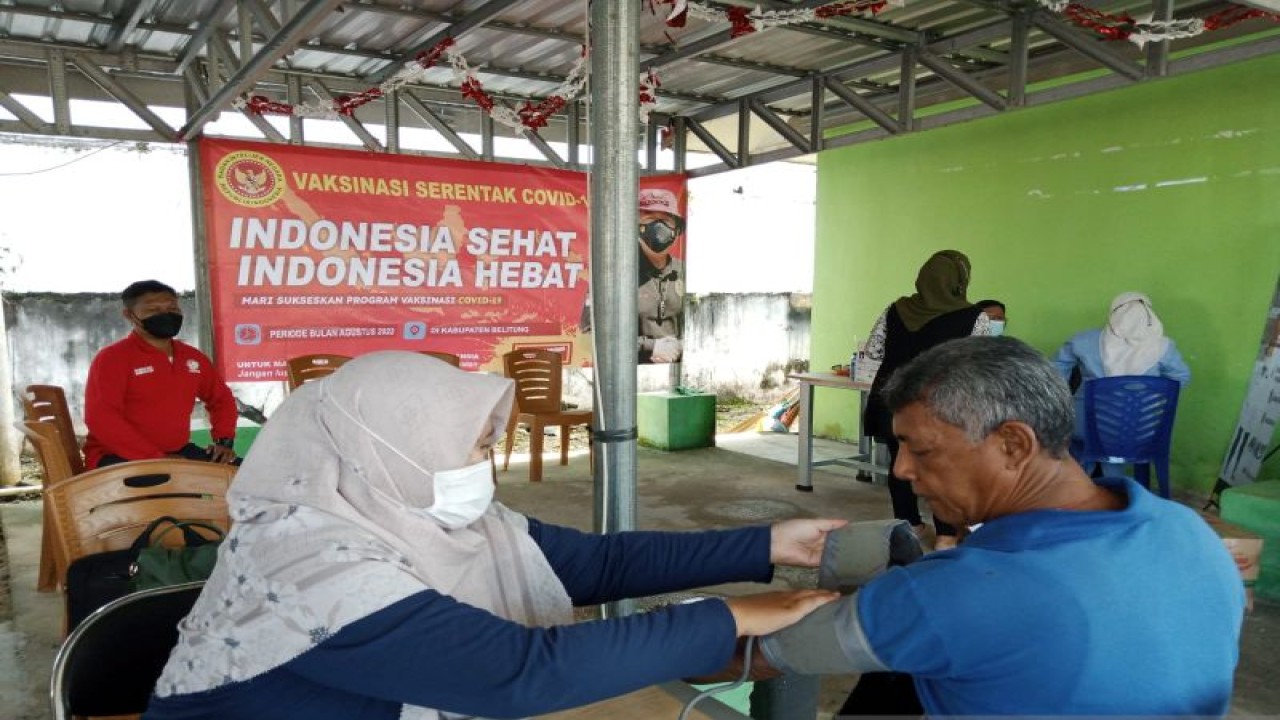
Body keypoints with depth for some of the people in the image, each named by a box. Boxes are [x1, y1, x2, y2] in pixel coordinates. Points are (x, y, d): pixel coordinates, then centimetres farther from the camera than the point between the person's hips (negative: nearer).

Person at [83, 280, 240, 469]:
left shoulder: (193, 357, 11)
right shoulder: (111, 358, -8)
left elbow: (221, 398, 25)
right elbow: (100, 418, -20)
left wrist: (224, 441, 6)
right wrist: (155, 457, -25)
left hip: (177, 452, 7)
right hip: (119, 457, -7)